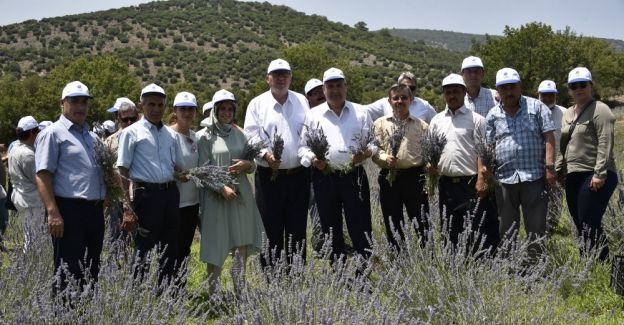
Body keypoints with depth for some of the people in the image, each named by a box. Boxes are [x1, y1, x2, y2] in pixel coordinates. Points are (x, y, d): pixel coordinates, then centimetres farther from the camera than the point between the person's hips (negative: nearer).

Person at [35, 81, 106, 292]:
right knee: (69, 274, -5)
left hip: (95, 210, 8)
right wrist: (53, 213, -21)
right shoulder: (53, 134, -4)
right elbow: (43, 176, -12)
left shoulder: (92, 137, 19)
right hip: (69, 211, -8)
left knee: (92, 270, 14)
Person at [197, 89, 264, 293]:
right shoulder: (206, 136, -1)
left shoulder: (239, 134, 12)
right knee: (216, 245, -2)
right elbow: (204, 169, -5)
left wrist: (247, 165, -8)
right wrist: (222, 188, -17)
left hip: (241, 194, 4)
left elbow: (253, 165, 16)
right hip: (216, 196, -4)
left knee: (242, 243, 4)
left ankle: (239, 289, 13)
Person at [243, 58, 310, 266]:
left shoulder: (301, 101, 10)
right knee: (271, 229, 2)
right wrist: (265, 155, -21)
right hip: (269, 176, -2)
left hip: (298, 176, 2)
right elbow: (250, 138, -4)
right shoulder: (257, 104, 3)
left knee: (297, 229, 9)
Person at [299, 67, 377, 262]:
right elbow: (303, 147, 9)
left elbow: (374, 141, 9)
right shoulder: (313, 115, 9)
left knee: (360, 227, -2)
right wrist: (313, 160, -10)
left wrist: (366, 153, -12)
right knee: (331, 229, 9)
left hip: (354, 177, -1)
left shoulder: (360, 112, 9)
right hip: (324, 178, 1)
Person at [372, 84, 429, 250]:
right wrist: (385, 158, -15)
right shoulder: (380, 123, 9)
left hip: (415, 177, -1)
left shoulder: (421, 125, 9)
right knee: (392, 225, 7)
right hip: (389, 178, 1)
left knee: (421, 223, -3)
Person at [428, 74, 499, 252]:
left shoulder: (476, 119, 0)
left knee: (480, 233, -4)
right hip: (446, 184, 5)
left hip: (471, 184, -5)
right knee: (450, 231, 13)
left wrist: (482, 181, -15)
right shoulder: (436, 121, 13)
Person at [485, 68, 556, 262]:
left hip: (534, 176, -2)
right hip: (504, 178, 2)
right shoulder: (493, 115, 10)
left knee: (536, 227, 3)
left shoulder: (536, 107, 4)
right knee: (507, 228, 10)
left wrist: (550, 167, -9)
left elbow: (549, 138, 0)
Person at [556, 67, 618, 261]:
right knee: (581, 227, 11)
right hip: (573, 176, 8)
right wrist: (558, 169, 18)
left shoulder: (599, 110, -7)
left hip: (594, 177, -8)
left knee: (589, 227, -11)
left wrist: (600, 174, -21)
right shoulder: (568, 113, 17)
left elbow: (605, 144, -16)